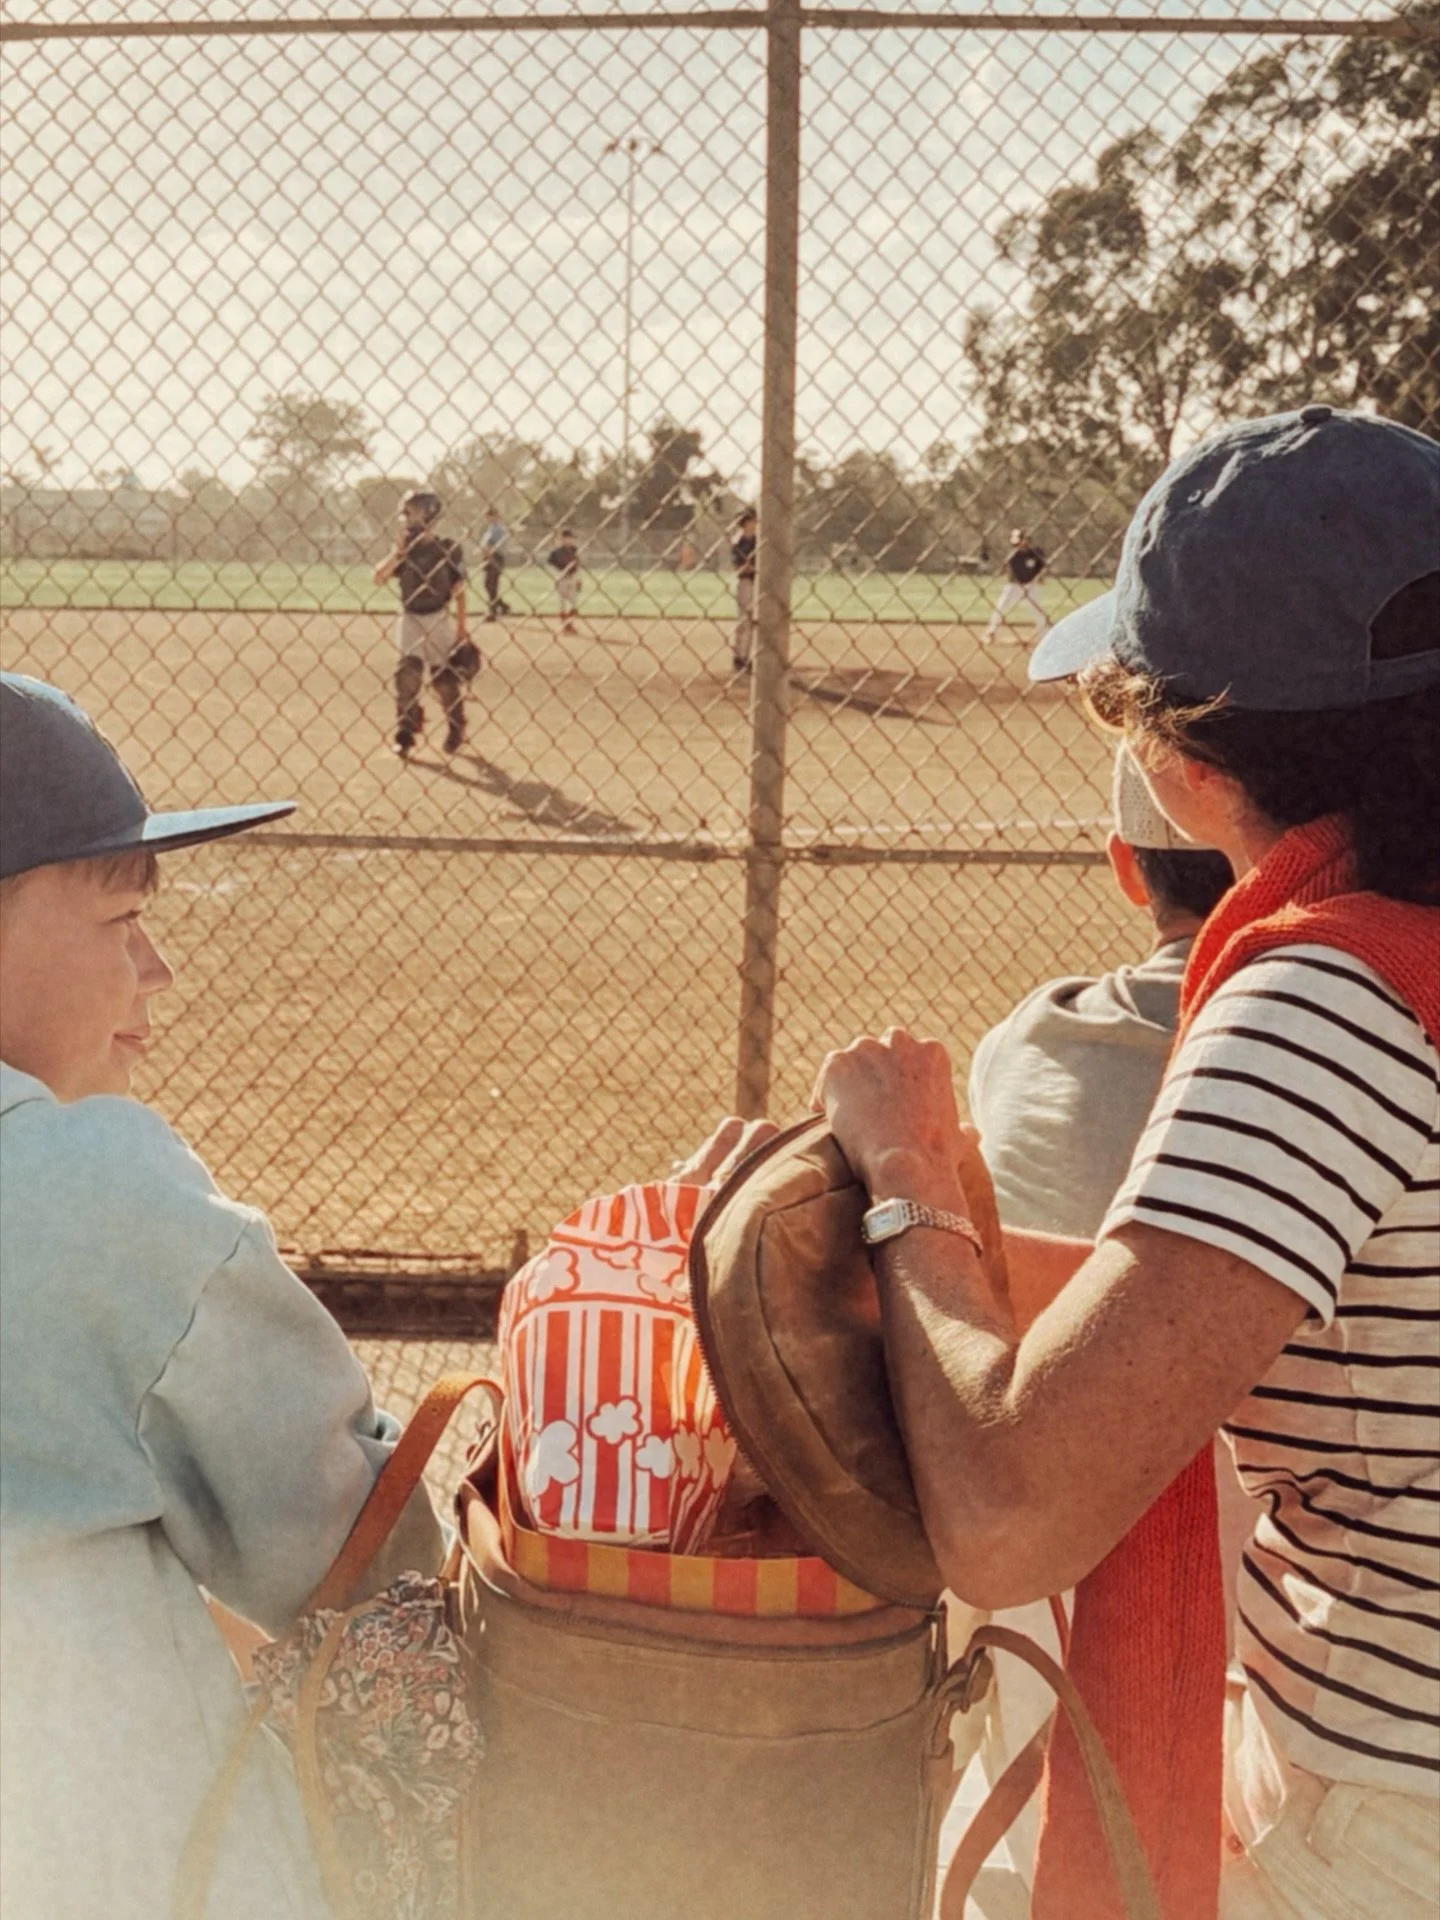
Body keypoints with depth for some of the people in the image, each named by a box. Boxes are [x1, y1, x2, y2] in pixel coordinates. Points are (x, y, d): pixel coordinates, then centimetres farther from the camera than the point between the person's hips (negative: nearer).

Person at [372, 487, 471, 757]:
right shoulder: (404, 549, 3)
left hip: (440, 621, -2)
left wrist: (461, 630, -3)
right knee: (407, 676, -9)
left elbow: (459, 592, -1)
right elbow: (378, 578, -8)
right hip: (410, 620, 2)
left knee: (447, 679, 5)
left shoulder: (449, 549, -3)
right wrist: (398, 552, -17)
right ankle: (405, 736, -6)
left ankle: (456, 732, 23)